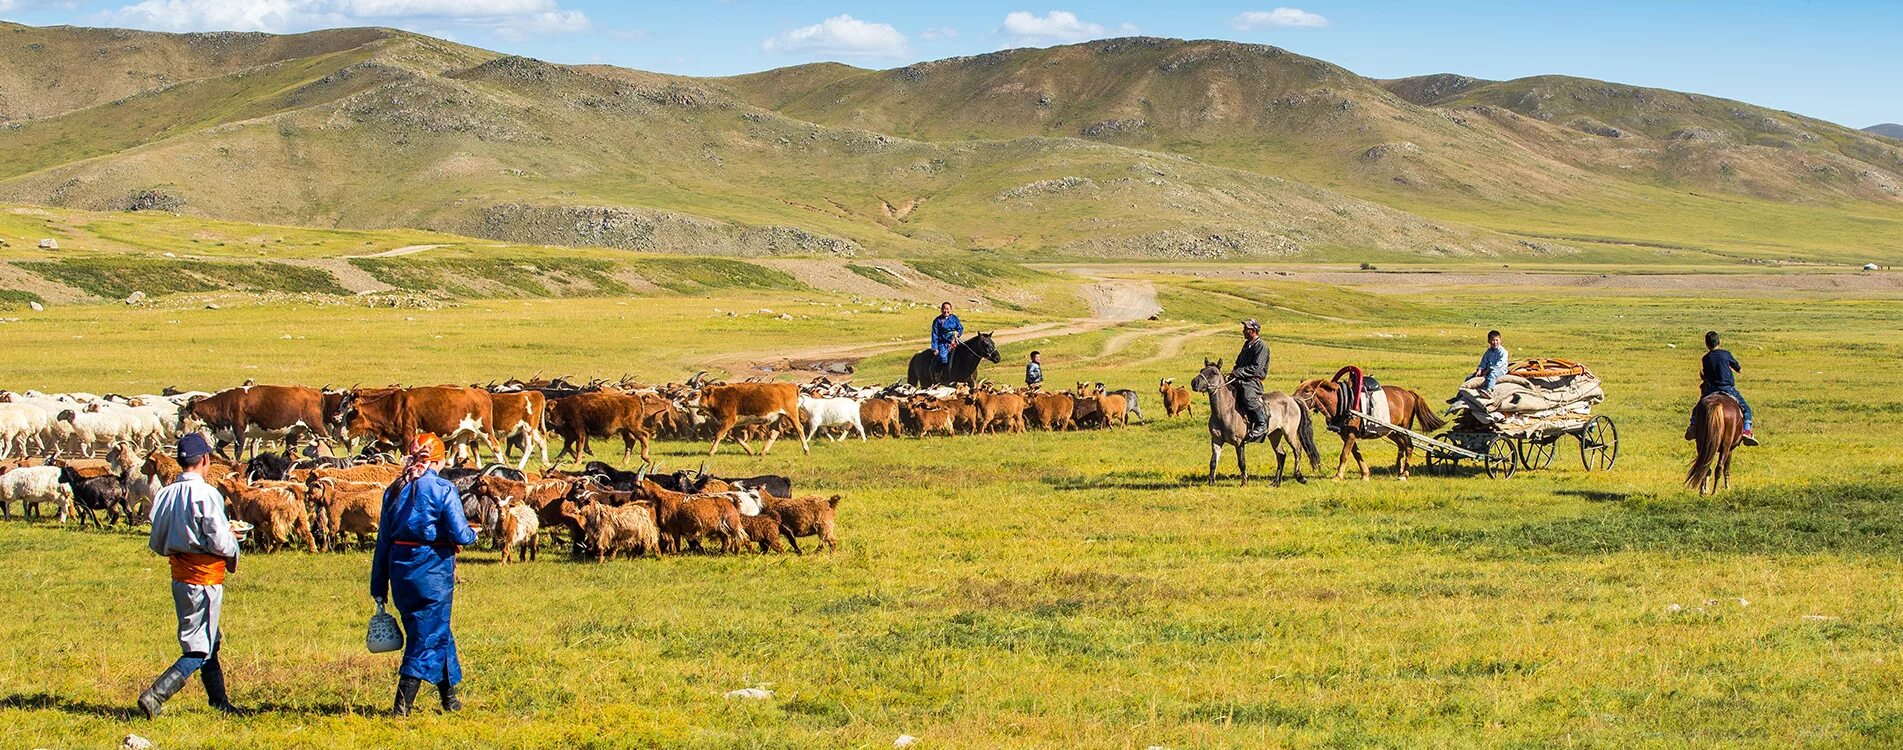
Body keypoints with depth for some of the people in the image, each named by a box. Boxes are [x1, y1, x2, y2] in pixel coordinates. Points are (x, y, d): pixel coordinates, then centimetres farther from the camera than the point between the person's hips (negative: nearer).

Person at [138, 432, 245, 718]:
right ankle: (155, 695, -16)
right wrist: (232, 544, 2)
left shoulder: (165, 494, 3)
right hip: (205, 580, -8)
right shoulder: (206, 494, -18)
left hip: (179, 577, 8)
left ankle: (220, 702, 31)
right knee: (199, 652, -3)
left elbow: (156, 543, 7)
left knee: (210, 642, 21)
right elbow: (220, 542, -20)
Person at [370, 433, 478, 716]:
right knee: (428, 637, 1)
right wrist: (473, 533, 10)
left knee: (438, 633, 20)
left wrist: (379, 586, 12)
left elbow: (383, 540, 8)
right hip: (433, 571, -6)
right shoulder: (443, 489, -10)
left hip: (400, 569, 6)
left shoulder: (394, 490, 6)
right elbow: (460, 535, -14)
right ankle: (402, 706, -7)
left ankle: (450, 698, 30)